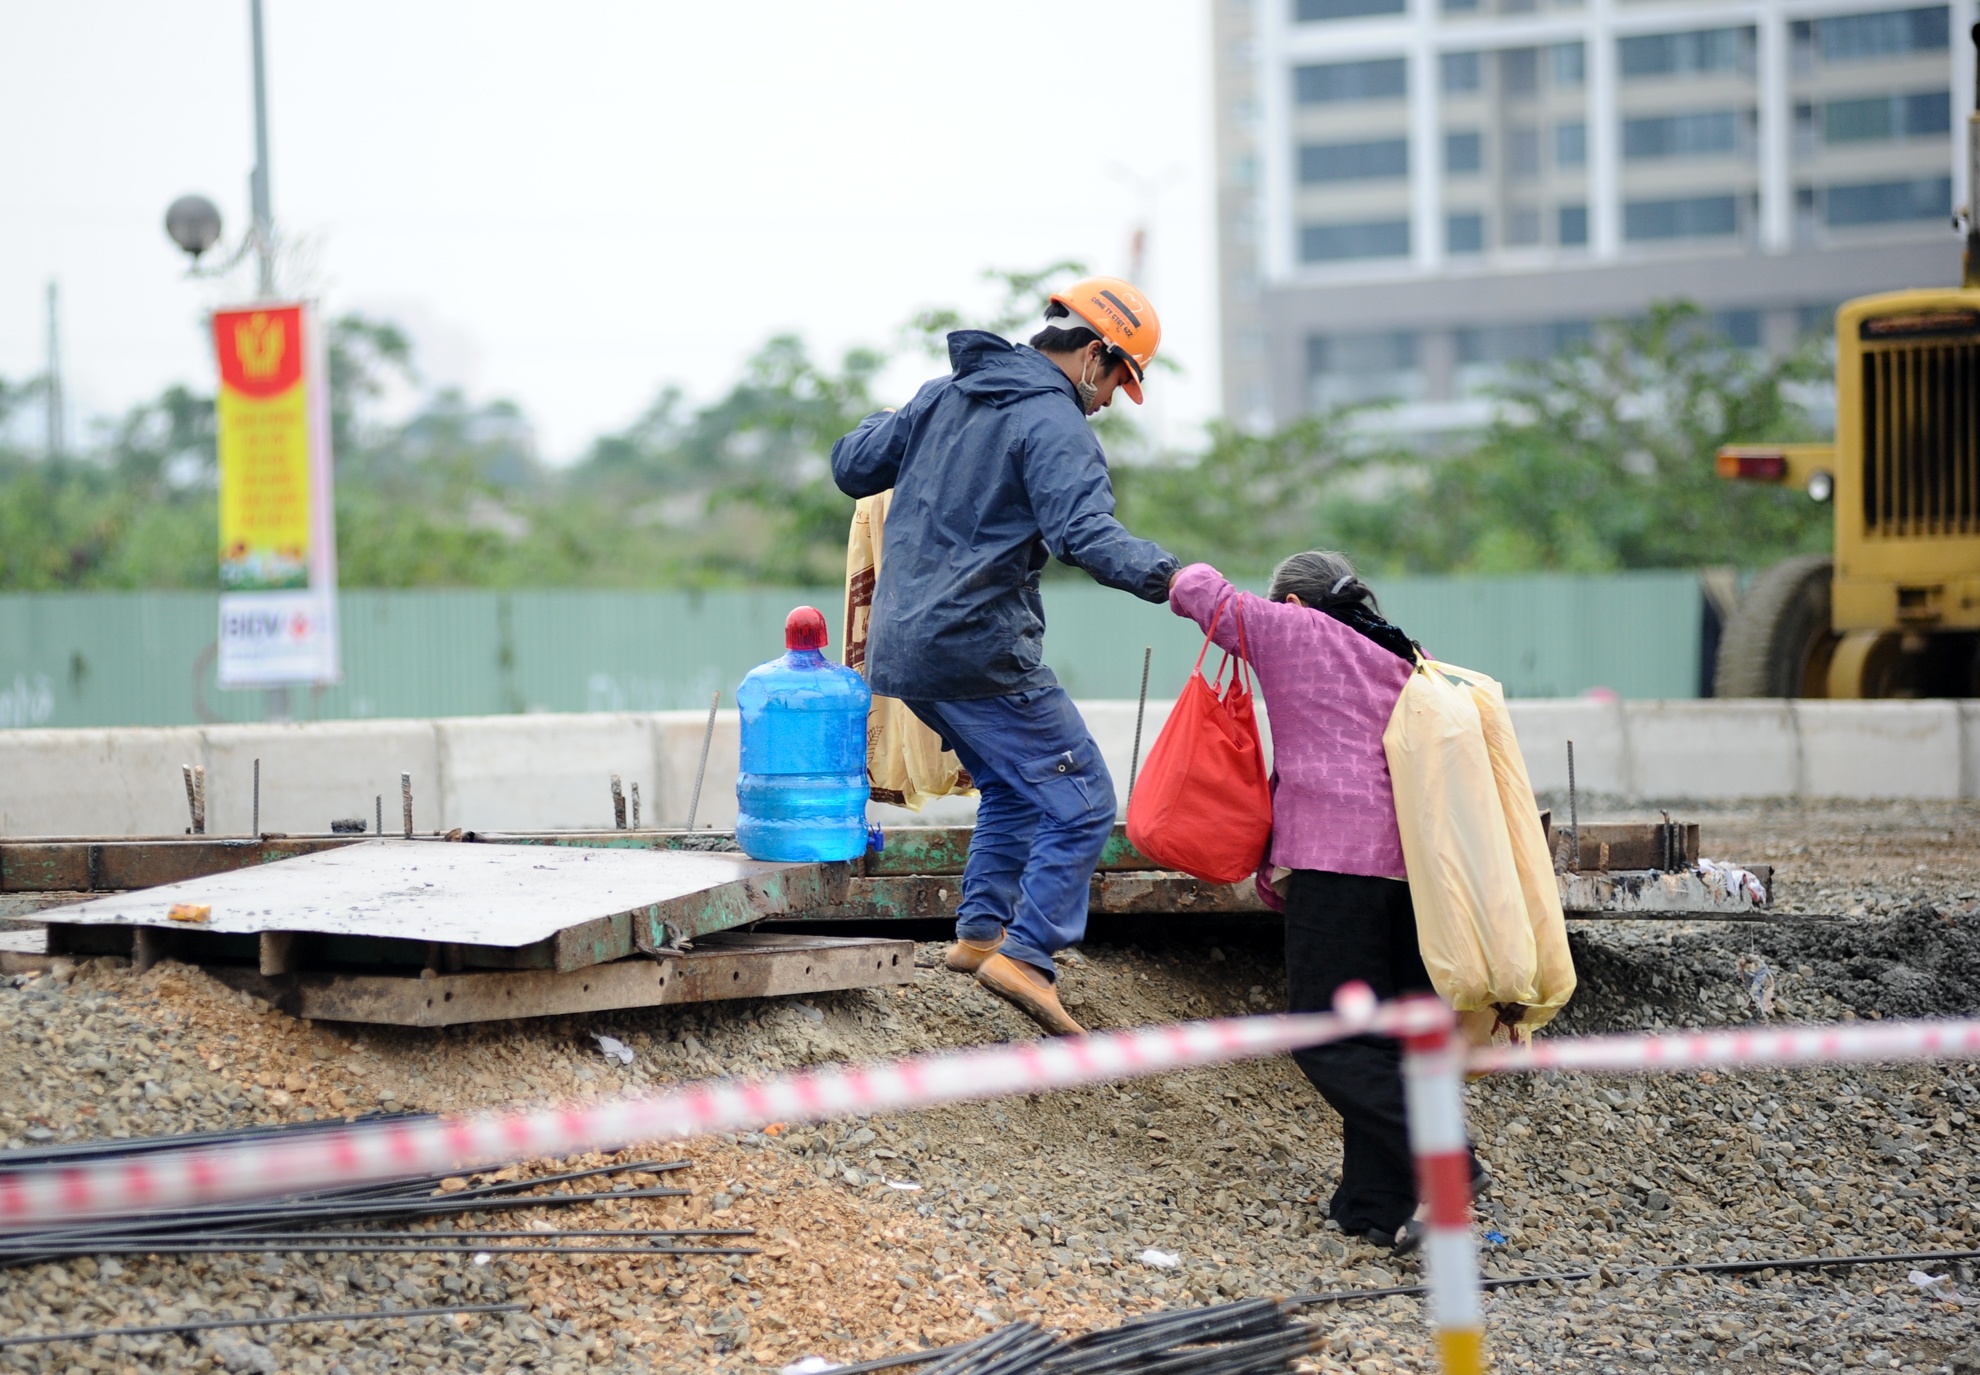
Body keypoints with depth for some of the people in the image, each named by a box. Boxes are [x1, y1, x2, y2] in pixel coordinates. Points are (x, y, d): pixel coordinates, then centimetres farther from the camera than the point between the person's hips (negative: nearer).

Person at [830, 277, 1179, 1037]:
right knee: (1081, 802, -4)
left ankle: (980, 929, 21)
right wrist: (1161, 575, -35)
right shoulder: (1054, 424, -12)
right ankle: (1027, 956, -12)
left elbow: (852, 467, 20)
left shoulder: (943, 397, 13)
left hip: (903, 648, 9)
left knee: (1012, 787, 26)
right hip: (981, 651, -9)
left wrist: (894, 424, 38)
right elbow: (1084, 532, -28)